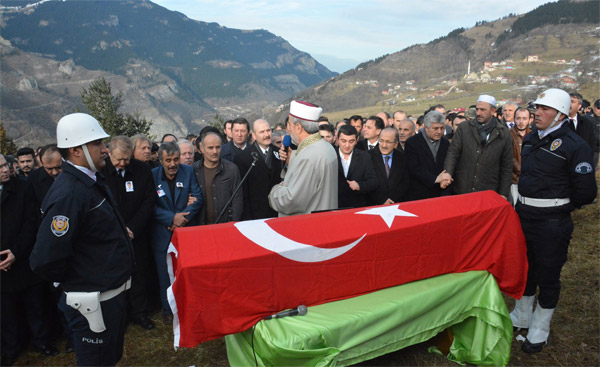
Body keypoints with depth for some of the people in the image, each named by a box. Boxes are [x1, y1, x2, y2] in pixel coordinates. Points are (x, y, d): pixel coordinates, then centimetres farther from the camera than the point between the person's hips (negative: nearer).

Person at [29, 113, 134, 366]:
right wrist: (73, 280, -13)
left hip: (112, 295, 9)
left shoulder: (92, 182, 7)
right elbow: (45, 260, -29)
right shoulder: (67, 194, -26)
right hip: (94, 303, -9)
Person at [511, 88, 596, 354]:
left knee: (548, 275, 9)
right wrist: (526, 201, 12)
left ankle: (540, 329, 28)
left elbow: (586, 192, -15)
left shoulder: (575, 146, -15)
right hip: (523, 214, 7)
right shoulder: (530, 139, 7)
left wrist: (557, 205, -4)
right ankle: (522, 316, 40)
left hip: (552, 223, -7)